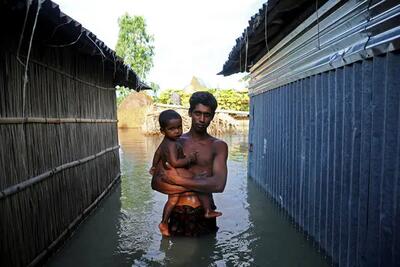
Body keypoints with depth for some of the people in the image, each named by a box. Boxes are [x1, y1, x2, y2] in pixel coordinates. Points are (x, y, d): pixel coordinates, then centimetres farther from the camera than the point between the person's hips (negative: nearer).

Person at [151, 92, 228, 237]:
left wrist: (179, 180, -16)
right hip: (178, 213, 0)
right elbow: (156, 182, -9)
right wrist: (198, 185, -17)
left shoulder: (218, 146, -2)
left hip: (205, 214, 0)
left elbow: (219, 184, -17)